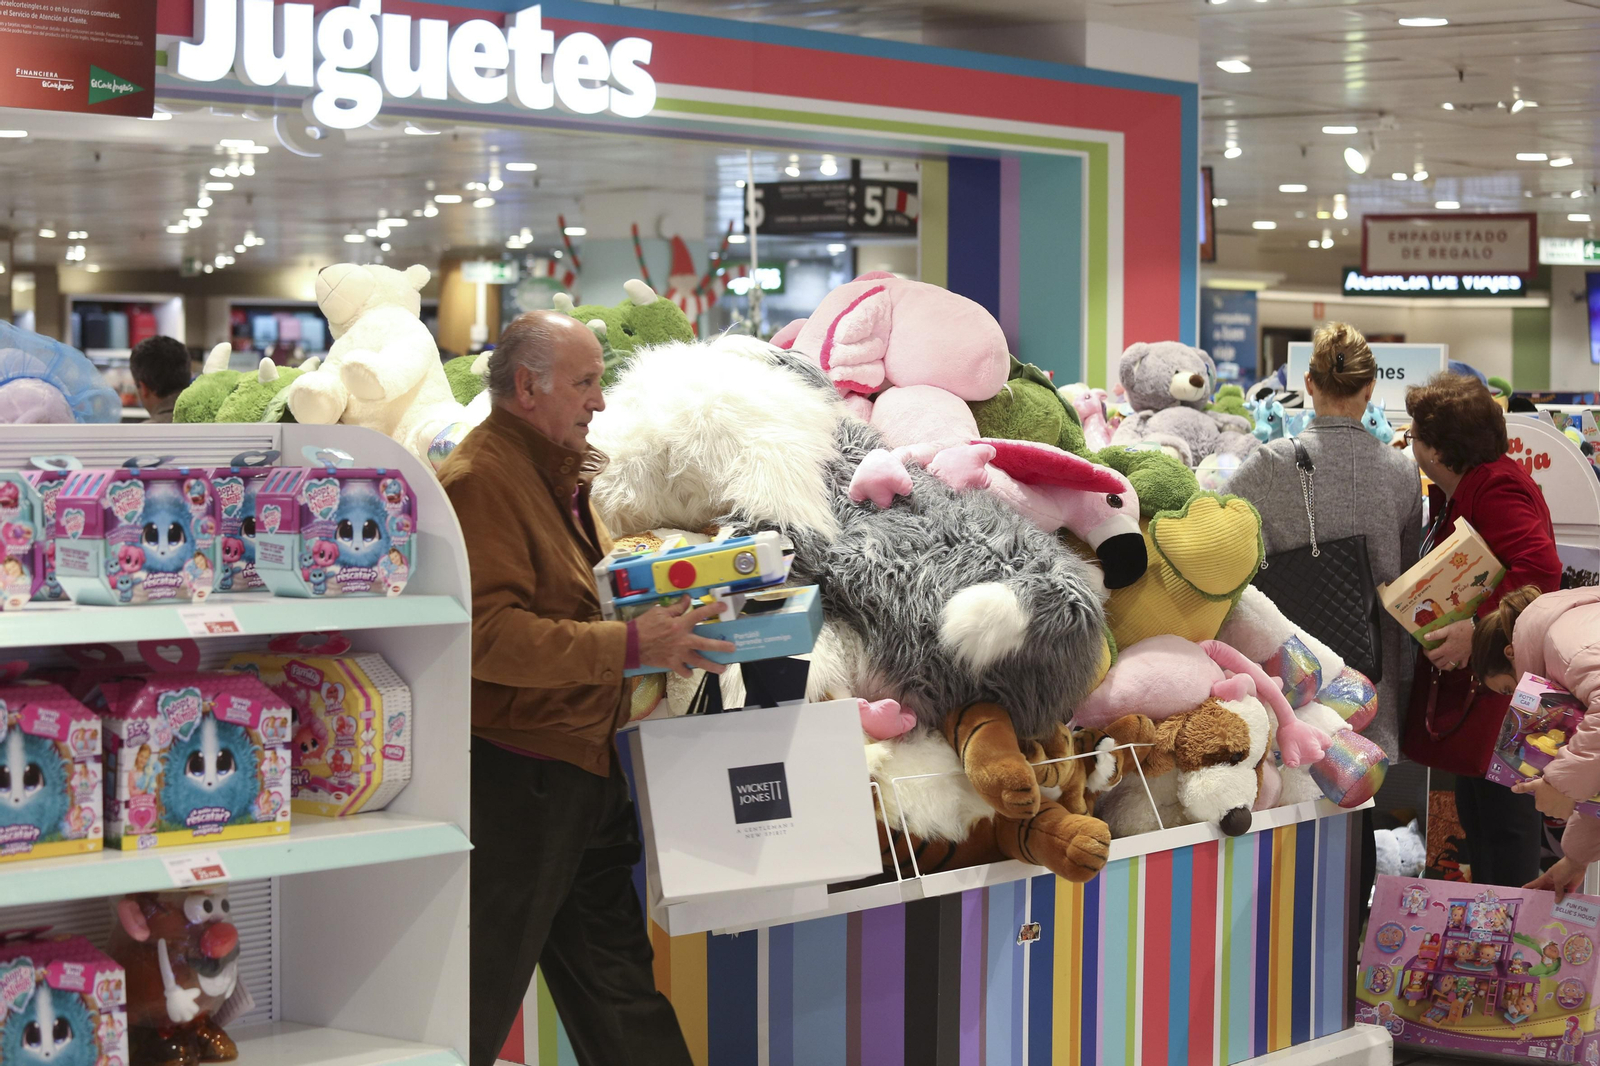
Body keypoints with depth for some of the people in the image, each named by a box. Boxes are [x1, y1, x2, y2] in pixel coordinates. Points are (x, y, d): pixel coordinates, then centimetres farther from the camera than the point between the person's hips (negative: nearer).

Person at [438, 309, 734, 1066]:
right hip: (513, 771, -10)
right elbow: (486, 634, -26)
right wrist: (630, 646, -26)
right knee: (482, 994, 0)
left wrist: (660, 617, 12)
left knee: (616, 979, 17)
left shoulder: (559, 475, 17)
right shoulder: (479, 481, -16)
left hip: (581, 769, 10)